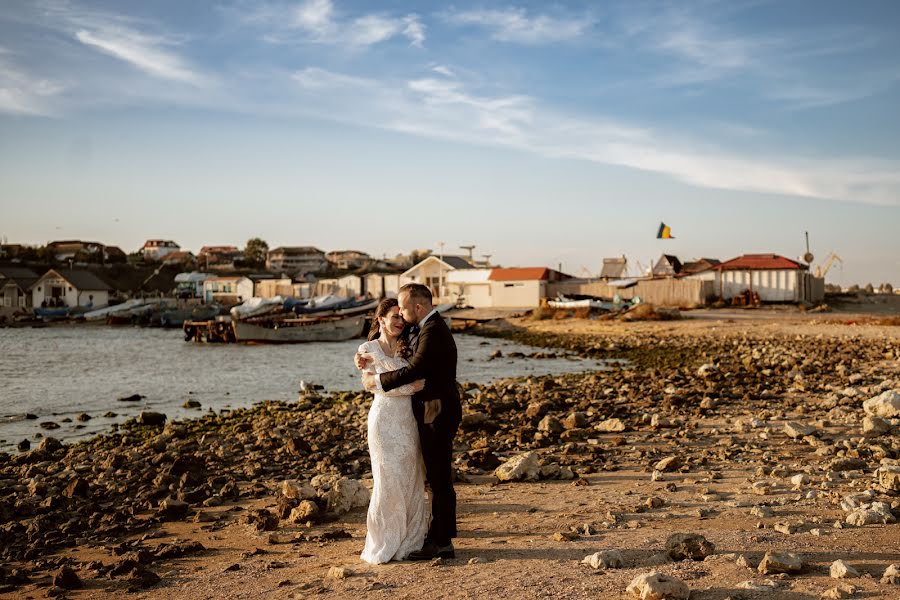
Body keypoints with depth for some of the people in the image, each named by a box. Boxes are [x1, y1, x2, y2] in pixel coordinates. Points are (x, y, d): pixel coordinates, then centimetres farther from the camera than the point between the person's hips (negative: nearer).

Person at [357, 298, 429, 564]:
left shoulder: (406, 347, 13)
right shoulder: (367, 349, 0)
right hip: (385, 420, -5)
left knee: (411, 481, 7)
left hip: (408, 421, 5)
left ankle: (408, 540, 17)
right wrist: (412, 387, -17)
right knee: (389, 481, -4)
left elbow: (412, 373, -3)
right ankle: (383, 544, 6)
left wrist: (381, 358, -12)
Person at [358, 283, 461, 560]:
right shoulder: (426, 328, 14)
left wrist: (377, 380, -10)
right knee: (438, 479, 15)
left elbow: (413, 371, -23)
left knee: (440, 480, -2)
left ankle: (441, 543, 6)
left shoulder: (433, 332, -19)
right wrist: (369, 361, 3)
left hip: (437, 415, -11)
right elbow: (409, 360, 17)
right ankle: (439, 539, 24)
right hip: (433, 414, 11)